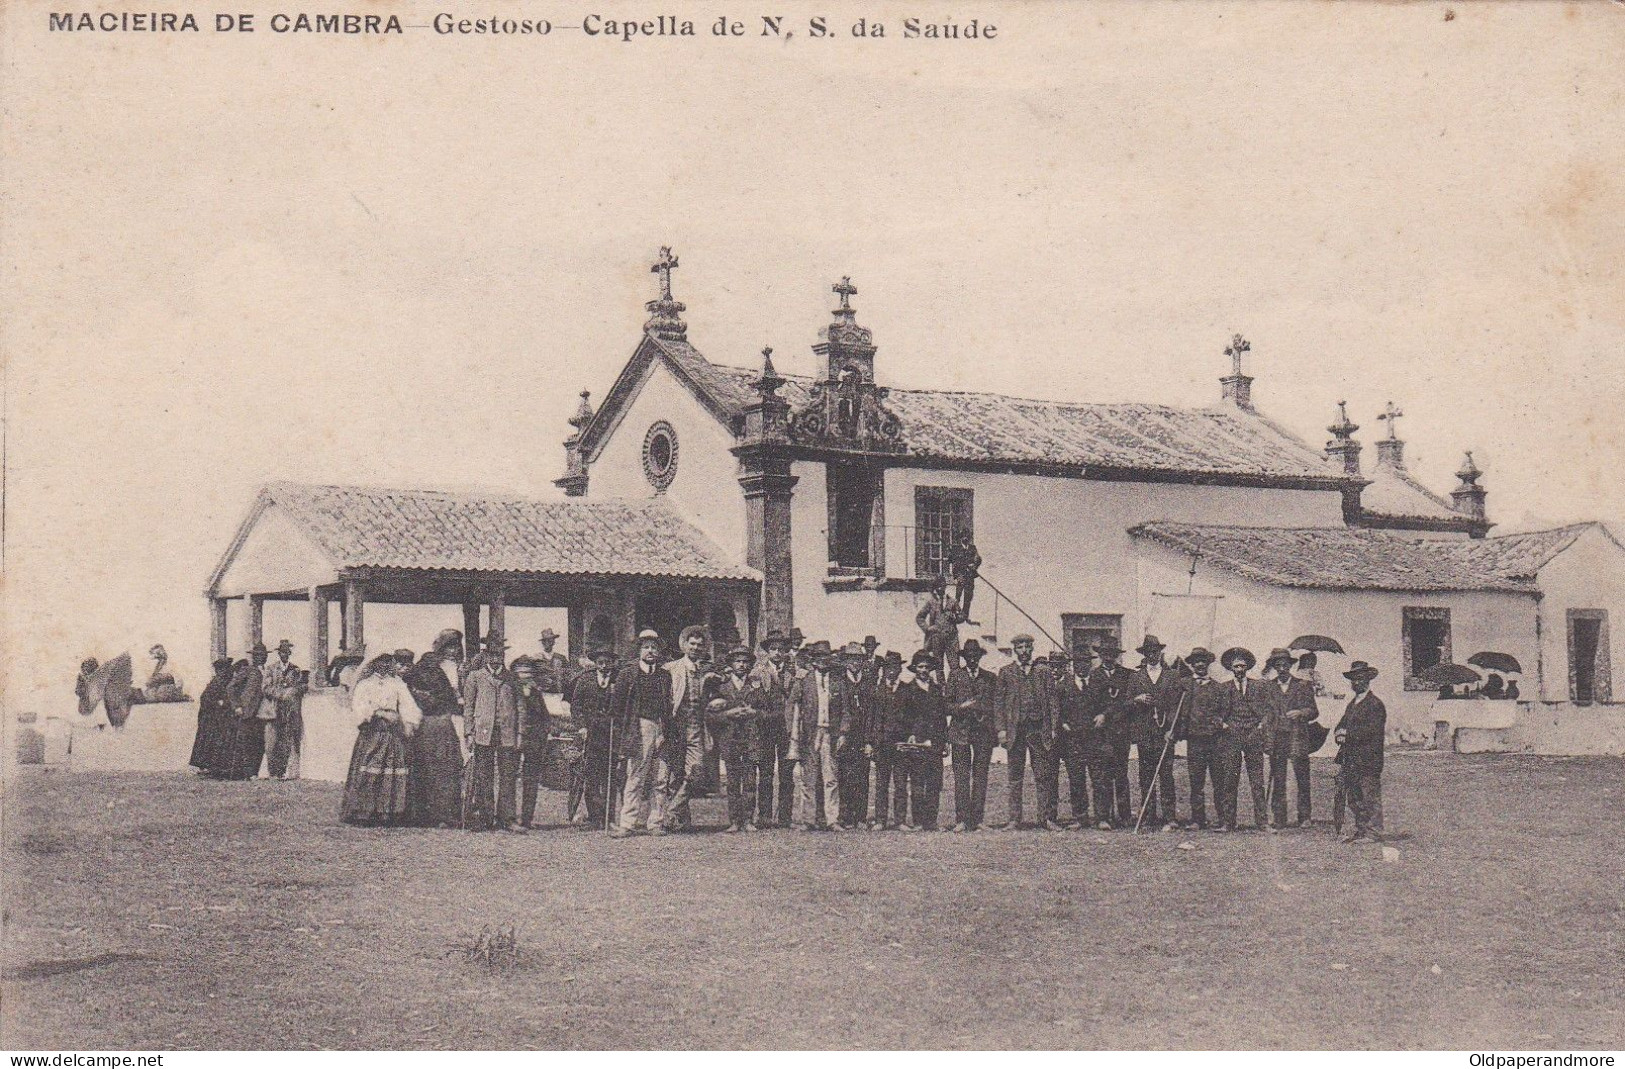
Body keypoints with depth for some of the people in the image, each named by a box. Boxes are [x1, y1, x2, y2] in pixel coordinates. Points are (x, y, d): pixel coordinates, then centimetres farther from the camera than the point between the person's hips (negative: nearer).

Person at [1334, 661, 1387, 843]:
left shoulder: (1375, 704, -7)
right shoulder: (1353, 703, 21)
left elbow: (1372, 731, -16)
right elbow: (1343, 724, 20)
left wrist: (1348, 735, -16)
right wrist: (1339, 734, -3)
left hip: (1368, 759, -8)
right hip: (1351, 758, 8)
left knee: (1370, 797, -5)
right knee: (1354, 798, 11)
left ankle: (1373, 833, -2)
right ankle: (1360, 830, 18)